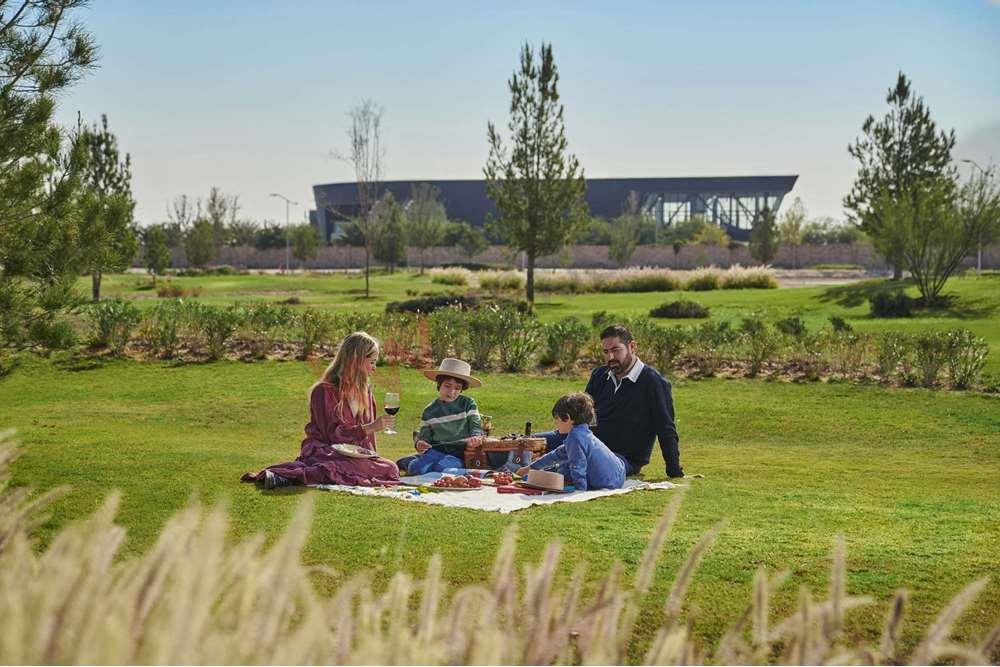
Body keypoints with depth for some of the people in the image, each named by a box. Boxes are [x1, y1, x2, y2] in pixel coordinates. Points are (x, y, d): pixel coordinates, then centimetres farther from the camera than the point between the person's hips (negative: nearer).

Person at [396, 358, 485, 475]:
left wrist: (475, 437, -24)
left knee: (442, 469, -32)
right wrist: (420, 444, -13)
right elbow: (424, 436, 12)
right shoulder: (430, 411, 8)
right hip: (436, 451, 1)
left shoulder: (468, 404, 3)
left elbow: (476, 426, 0)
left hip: (459, 453, -1)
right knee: (416, 469, -27)